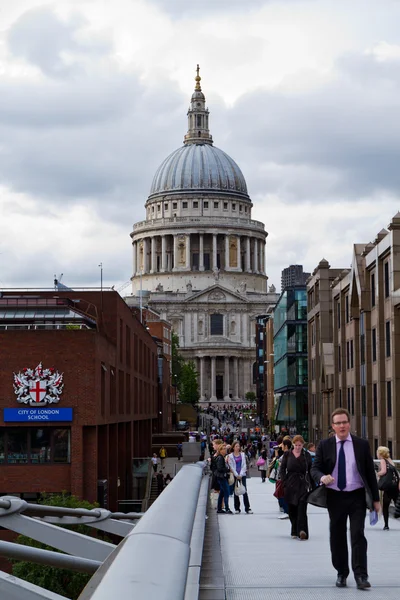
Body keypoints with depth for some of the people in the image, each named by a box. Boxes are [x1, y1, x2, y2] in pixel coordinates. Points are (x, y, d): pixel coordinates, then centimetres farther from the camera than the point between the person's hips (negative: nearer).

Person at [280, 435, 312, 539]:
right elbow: (282, 469, 7)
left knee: (302, 508, -14)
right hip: (290, 486, 2)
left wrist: (310, 485, 2)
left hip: (303, 485, -2)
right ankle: (295, 531, 19)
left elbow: (310, 471, 8)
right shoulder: (287, 454, 5)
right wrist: (285, 482, -3)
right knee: (292, 510, 7)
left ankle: (302, 531, -21)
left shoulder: (306, 455, 5)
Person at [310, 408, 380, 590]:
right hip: (335, 497, 1)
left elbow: (370, 472, 5)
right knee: (337, 537, 7)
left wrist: (375, 498, 4)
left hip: (357, 496, -1)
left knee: (358, 535, -10)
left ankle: (361, 575, -9)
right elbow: (315, 468, 1)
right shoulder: (324, 445, 2)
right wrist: (322, 477, -24)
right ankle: (341, 574, 19)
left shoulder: (362, 444, 2)